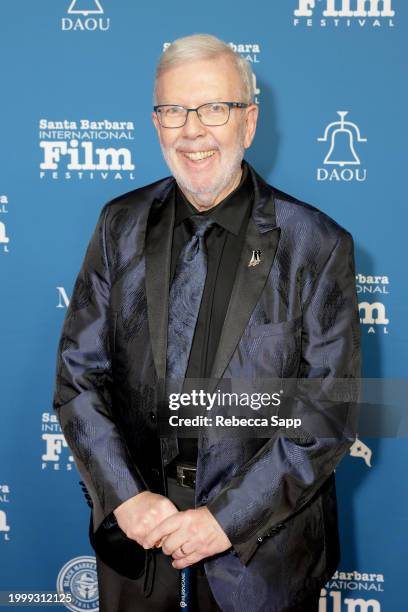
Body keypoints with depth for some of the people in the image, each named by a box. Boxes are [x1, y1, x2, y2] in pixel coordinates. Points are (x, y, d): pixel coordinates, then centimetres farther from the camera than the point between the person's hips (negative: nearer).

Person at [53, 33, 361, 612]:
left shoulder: (318, 246, -12)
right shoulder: (121, 226, -2)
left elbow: (330, 413, -12)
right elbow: (78, 375, -2)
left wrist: (228, 516, -17)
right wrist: (126, 496, -14)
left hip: (263, 534, -2)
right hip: (131, 519, 3)